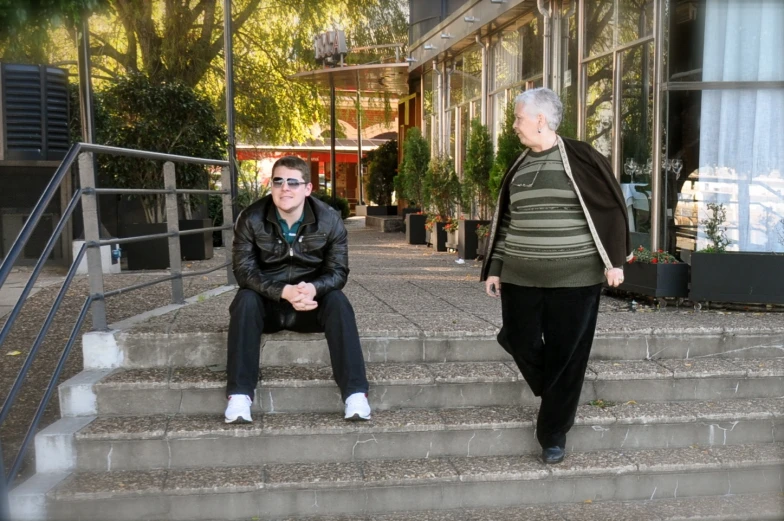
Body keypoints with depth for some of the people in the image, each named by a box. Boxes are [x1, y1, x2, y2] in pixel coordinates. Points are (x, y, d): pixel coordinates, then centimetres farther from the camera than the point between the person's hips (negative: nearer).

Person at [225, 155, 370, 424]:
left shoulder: (330, 220, -9)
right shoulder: (250, 219, -11)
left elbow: (338, 271, -10)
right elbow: (244, 271, -16)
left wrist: (313, 288, -34)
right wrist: (284, 291, -34)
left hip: (312, 304, 0)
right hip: (267, 303, 0)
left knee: (338, 301, -29)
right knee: (245, 300, -31)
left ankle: (356, 393, -32)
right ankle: (239, 395, -31)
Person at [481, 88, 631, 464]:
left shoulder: (579, 158, -5)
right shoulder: (519, 167, 10)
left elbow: (612, 207, -4)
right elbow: (505, 220, 13)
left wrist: (615, 260, -9)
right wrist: (494, 268, 10)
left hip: (575, 277, -5)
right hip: (520, 277, 5)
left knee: (567, 356, 1)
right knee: (519, 340, 6)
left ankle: (554, 434, 17)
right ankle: (555, 396, 34)